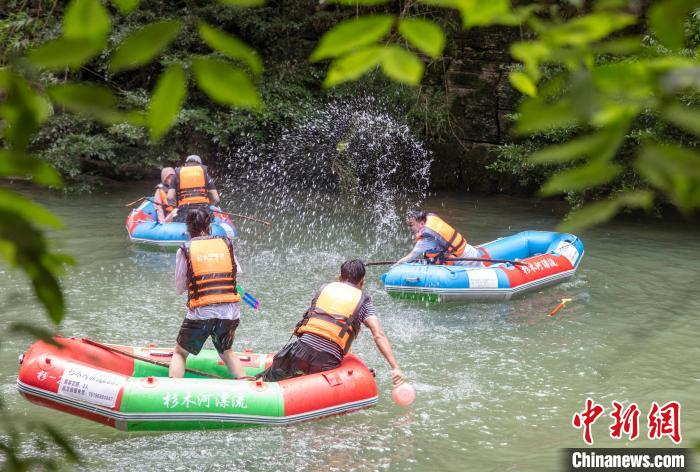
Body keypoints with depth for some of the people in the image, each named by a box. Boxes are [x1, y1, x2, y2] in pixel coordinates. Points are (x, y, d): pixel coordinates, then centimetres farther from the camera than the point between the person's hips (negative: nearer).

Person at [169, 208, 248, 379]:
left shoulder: (185, 250, 0)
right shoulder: (227, 244, 5)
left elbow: (179, 288, 5)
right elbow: (237, 273, 12)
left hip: (200, 313, -3)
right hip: (231, 312, 3)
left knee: (180, 353, 16)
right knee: (227, 352, 26)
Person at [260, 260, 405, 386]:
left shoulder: (325, 288, 20)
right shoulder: (363, 301, 11)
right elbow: (379, 335, -2)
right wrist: (395, 367, -6)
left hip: (302, 350, 2)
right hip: (328, 361, -2)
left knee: (269, 381, 18)